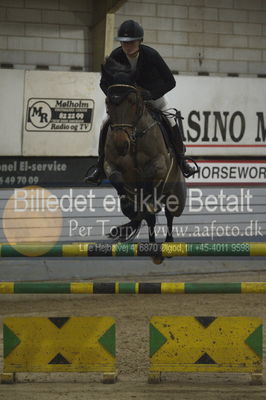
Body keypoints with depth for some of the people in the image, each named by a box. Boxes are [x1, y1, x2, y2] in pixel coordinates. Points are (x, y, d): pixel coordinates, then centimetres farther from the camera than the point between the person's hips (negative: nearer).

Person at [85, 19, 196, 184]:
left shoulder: (151, 55, -30)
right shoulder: (116, 56, -24)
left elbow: (170, 82, -26)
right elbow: (104, 82, -13)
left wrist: (150, 95, -37)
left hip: (153, 95, -2)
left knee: (172, 125, -13)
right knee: (106, 127, -12)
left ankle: (182, 160, 10)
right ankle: (101, 168, -2)